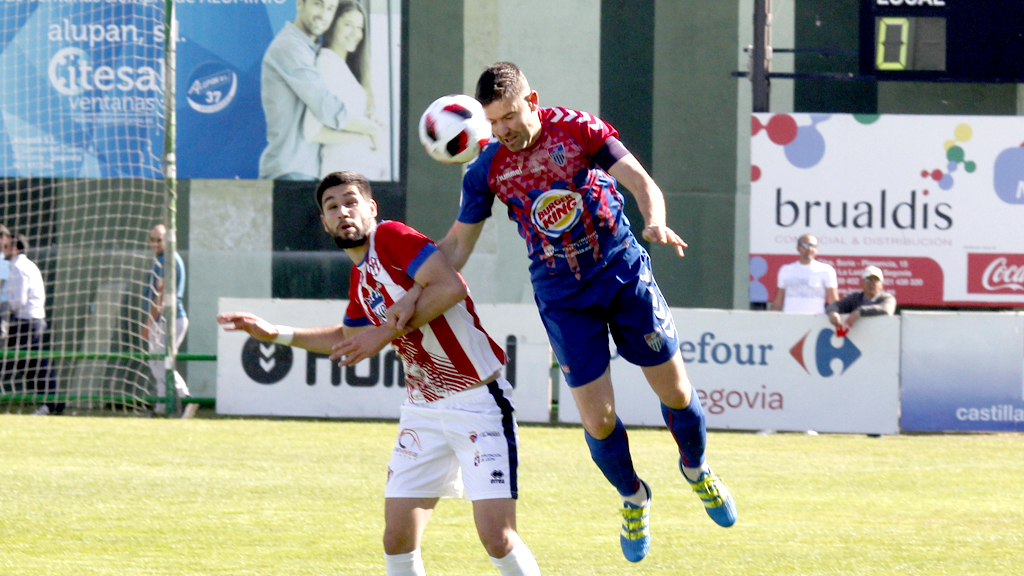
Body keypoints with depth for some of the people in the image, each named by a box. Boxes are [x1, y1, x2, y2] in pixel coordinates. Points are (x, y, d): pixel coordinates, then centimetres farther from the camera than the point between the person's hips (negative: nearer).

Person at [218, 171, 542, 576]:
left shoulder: (392, 238, -11)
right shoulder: (360, 283, 14)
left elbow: (450, 287, -25)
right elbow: (347, 339, 33)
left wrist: (386, 333, -20)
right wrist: (274, 334, 30)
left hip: (477, 403, -8)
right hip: (423, 411, 8)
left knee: (497, 539, -16)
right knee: (398, 541, 1)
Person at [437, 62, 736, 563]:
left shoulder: (579, 130, -12)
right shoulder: (486, 171, -9)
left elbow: (641, 183, -12)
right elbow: (458, 244, 0)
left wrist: (655, 222, -34)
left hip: (623, 271, 0)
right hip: (562, 293, 0)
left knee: (675, 392, 3)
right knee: (598, 419, -7)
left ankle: (697, 470, 34)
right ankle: (633, 499, 22)